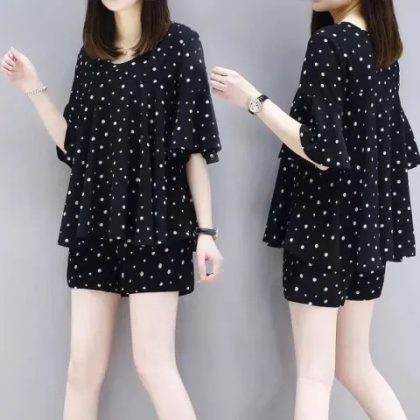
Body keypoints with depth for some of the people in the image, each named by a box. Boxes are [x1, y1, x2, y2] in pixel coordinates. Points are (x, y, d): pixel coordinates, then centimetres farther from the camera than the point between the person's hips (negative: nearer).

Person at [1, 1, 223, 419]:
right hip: (95, 221, 5)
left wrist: (205, 229, -8)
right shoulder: (90, 53, 13)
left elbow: (194, 145, -5)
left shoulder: (178, 43, -2)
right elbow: (75, 145, 12)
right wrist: (34, 89, 3)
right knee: (82, 364, 6)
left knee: (152, 363, -4)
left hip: (154, 219, -5)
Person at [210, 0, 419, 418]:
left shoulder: (329, 42, -13)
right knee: (354, 365, 18)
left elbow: (323, 151, -20)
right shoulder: (382, 47, 11)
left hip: (324, 221, -8)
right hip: (368, 219, 8)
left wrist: (254, 100, -14)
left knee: (314, 374, 3)